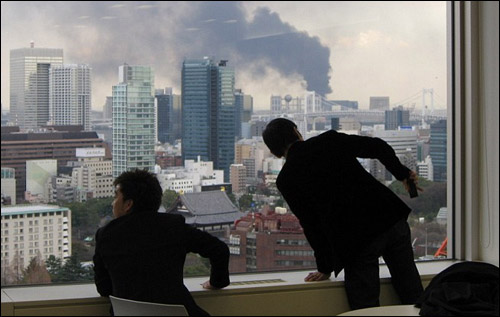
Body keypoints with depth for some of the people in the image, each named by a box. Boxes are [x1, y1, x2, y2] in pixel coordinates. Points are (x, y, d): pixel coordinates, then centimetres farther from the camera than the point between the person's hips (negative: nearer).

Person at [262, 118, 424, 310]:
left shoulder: (286, 181, 2)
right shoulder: (330, 140, 8)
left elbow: (311, 225, 4)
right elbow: (378, 147, 6)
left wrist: (325, 268, 15)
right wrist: (402, 173, 22)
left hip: (355, 241, -3)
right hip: (391, 219, 4)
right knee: (413, 297, 13)